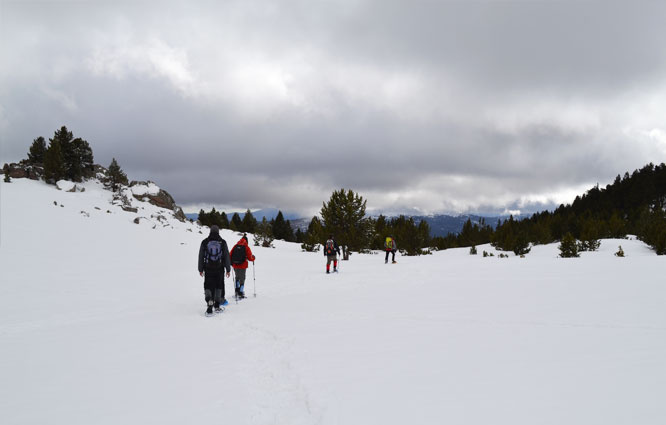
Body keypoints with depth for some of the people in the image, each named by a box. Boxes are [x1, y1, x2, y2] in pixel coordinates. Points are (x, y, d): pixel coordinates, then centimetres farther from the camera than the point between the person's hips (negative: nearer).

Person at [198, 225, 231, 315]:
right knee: (219, 286, 9)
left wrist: (201, 269, 13)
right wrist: (228, 269, 9)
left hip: (208, 269, 0)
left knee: (208, 286, 3)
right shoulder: (222, 242, 1)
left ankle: (209, 301, -21)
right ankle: (217, 306, 11)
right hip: (219, 269, 0)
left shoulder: (204, 242, 2)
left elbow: (201, 257, 5)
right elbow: (227, 256, 3)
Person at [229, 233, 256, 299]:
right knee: (242, 279, 7)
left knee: (237, 277, 24)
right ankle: (240, 293, 6)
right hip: (243, 266, -4)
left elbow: (230, 255, 5)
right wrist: (253, 257, 13)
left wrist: (232, 263, 19)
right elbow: (250, 258, -9)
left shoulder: (235, 246, 2)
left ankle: (237, 290, 15)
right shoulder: (246, 247, -9)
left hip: (235, 266, 4)